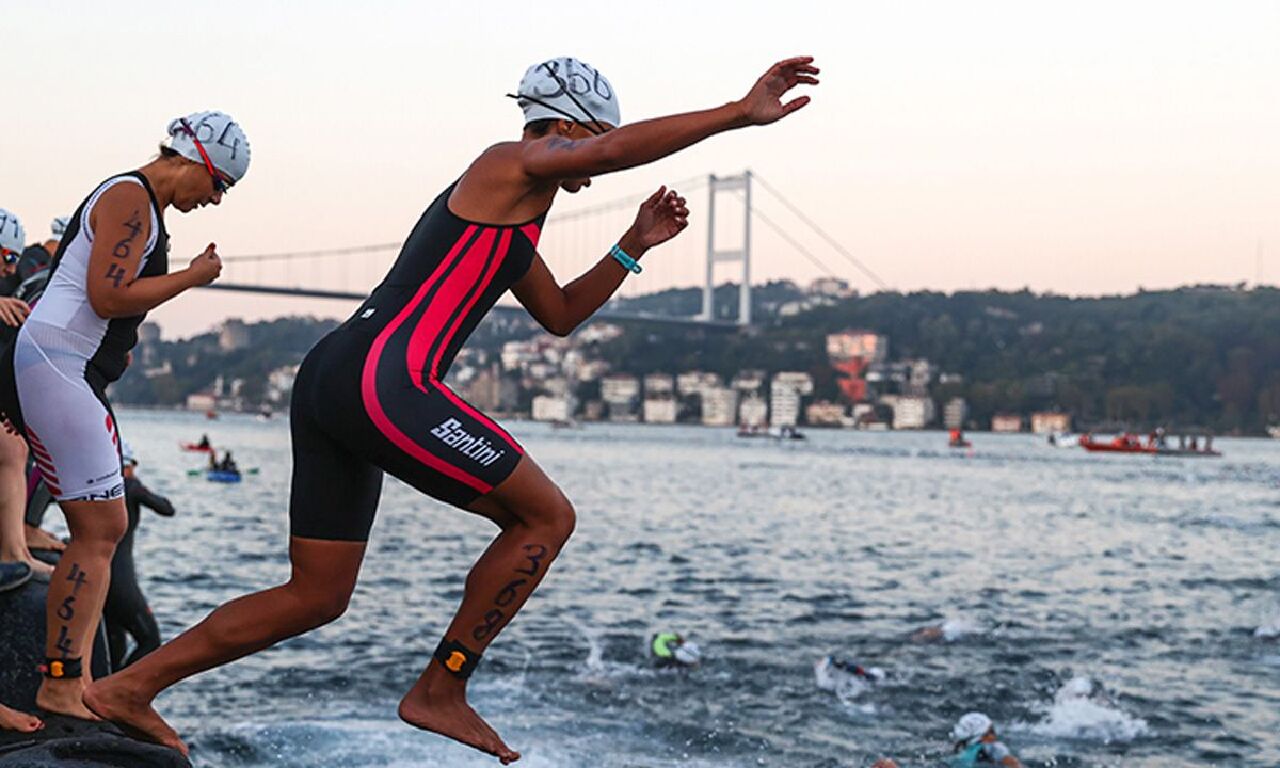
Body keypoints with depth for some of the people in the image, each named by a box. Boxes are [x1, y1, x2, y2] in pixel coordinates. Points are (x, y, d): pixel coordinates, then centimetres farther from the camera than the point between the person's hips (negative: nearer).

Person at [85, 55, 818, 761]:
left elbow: (560, 314, 37)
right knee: (546, 515, -3)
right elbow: (620, 149, -19)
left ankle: (129, 686, 18)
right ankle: (440, 692, 2)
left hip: (330, 381, 10)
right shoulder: (515, 164, 0)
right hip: (382, 382, -10)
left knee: (316, 598, 15)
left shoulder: (508, 214, 29)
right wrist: (740, 114, -19)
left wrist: (635, 245, 30)